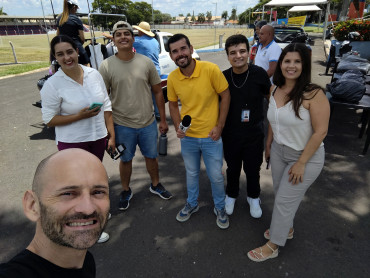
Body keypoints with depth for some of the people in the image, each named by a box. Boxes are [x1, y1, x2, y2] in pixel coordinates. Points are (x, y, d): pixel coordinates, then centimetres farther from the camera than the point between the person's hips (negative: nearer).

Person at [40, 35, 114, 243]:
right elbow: (49, 120, -10)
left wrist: (111, 135, 2)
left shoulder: (94, 74, -3)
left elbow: (107, 106, 2)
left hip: (98, 138, 4)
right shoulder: (53, 85, -14)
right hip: (72, 142, -4)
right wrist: (80, 116, -23)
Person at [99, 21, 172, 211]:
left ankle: (155, 185, 42)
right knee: (125, 160, 16)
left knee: (151, 156, 18)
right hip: (122, 125, -1)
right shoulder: (106, 66, -7)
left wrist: (163, 120, 2)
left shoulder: (146, 62, -2)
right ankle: (126, 191, 38)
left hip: (148, 123, 2)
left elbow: (158, 92, 2)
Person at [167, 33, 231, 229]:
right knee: (191, 173, 22)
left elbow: (225, 96, -10)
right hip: (187, 136, 3)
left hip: (211, 136, -3)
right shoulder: (172, 78, -7)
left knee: (216, 176, 12)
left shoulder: (211, 69, -18)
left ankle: (220, 208, 40)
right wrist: (177, 127, -8)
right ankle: (192, 204, 47)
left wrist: (219, 126, -13)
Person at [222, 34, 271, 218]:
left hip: (254, 132, -1)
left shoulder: (259, 74, -13)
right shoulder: (224, 77, -8)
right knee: (232, 168, 18)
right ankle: (231, 195, 44)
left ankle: (253, 197, 42)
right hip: (230, 132, 1)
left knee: (253, 168, 15)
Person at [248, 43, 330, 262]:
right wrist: (268, 145, 15)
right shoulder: (275, 90, -3)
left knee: (285, 200, 5)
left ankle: (273, 245, 26)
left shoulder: (313, 94, -23)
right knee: (281, 194, 19)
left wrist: (301, 163, -18)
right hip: (279, 151, 6)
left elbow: (321, 131, -21)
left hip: (306, 156, -5)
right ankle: (286, 228, 47)